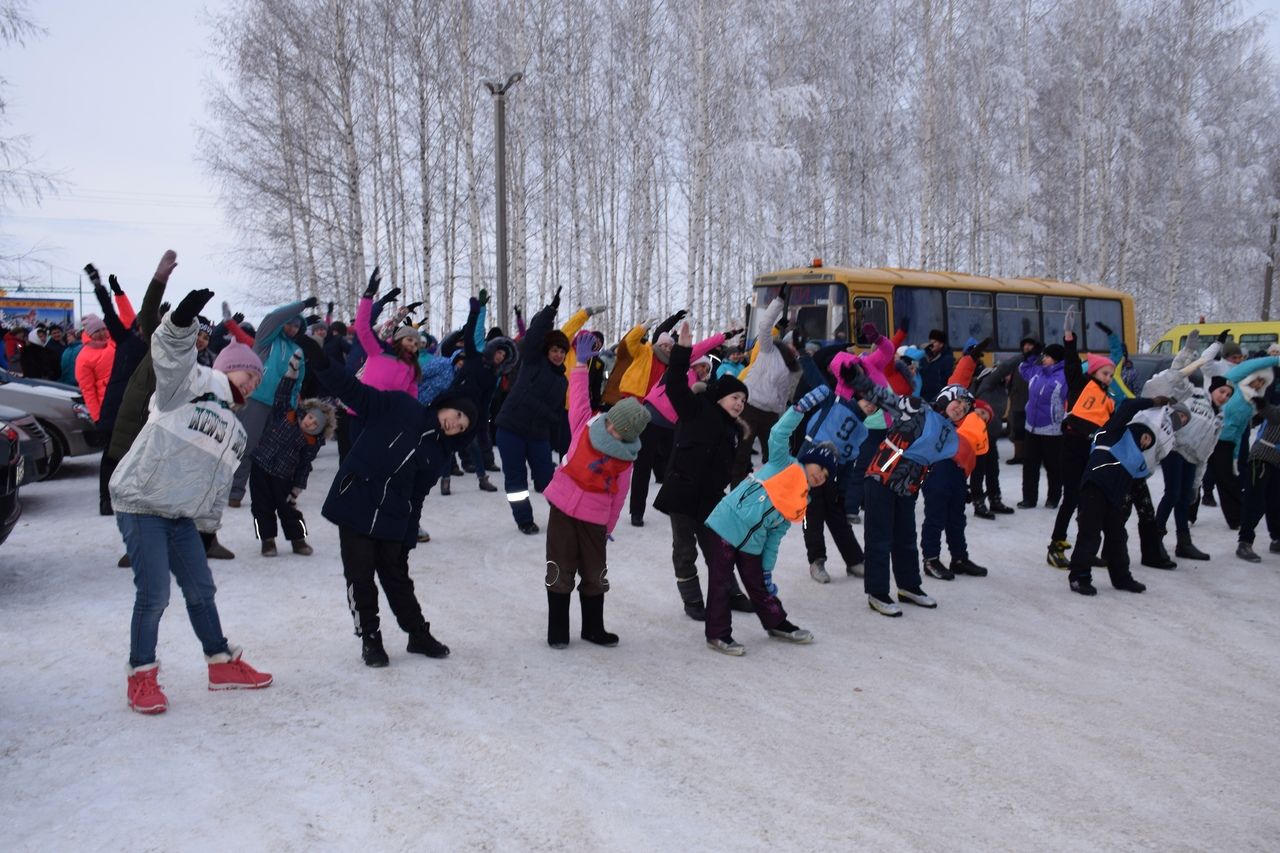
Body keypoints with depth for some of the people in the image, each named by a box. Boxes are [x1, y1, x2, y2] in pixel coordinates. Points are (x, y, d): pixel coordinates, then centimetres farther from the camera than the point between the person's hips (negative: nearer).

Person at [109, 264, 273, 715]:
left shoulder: (235, 430, 18)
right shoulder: (189, 385, -4)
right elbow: (171, 353, -26)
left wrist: (207, 525, 17)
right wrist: (183, 318, -45)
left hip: (182, 514, 8)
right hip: (141, 503, -7)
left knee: (201, 589, 11)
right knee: (154, 594, -9)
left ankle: (223, 664, 24)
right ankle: (142, 676, 8)